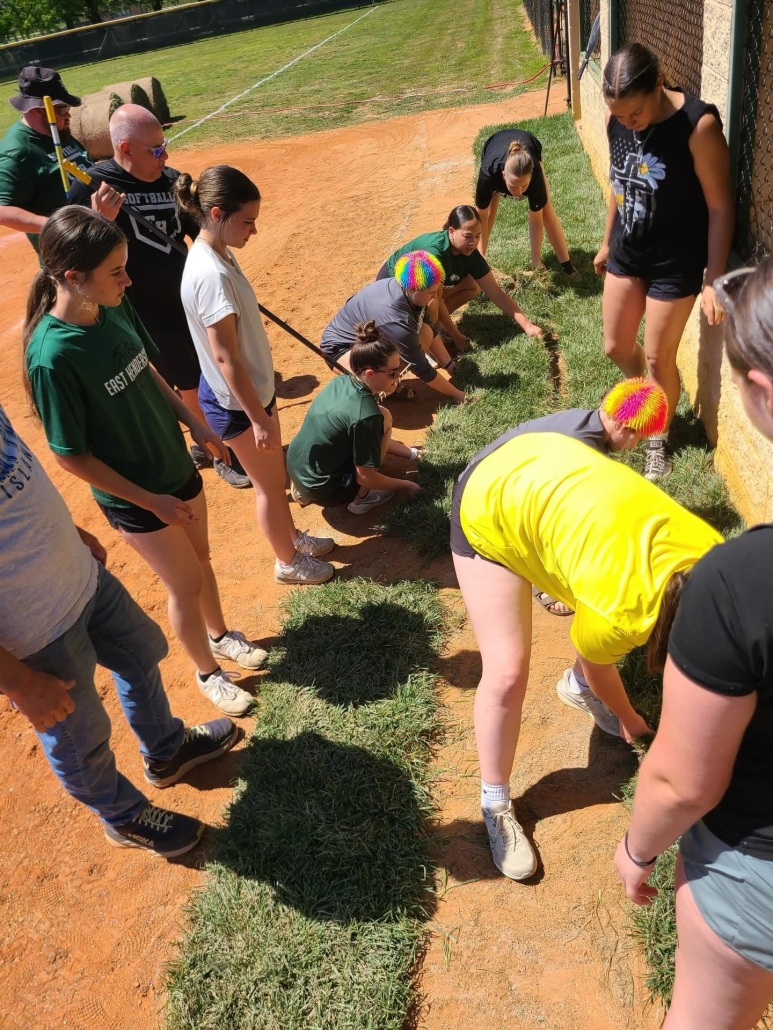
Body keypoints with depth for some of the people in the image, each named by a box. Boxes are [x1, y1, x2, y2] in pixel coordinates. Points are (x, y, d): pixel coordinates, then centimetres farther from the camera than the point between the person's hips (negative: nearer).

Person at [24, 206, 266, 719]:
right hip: (134, 495, -6)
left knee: (200, 558, 24)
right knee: (187, 585, 11)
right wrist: (151, 501, -17)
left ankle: (220, 634, 51)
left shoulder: (115, 307, -11)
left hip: (177, 465, 6)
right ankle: (208, 671, 38)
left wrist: (195, 423, 2)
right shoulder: (52, 355, -30)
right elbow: (71, 455, -22)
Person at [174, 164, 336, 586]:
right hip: (237, 401, -9)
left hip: (253, 387, 9)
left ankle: (291, 536, 47)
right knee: (269, 484, 11)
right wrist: (258, 417, -21)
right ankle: (288, 561, 32)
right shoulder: (211, 274, -29)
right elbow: (225, 357, -26)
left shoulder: (217, 252, 0)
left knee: (274, 474, 25)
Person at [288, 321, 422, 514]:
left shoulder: (340, 382, -1)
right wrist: (405, 484, -1)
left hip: (296, 470, 8)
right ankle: (361, 499, 5)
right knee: (384, 419, -8)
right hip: (321, 491, -8)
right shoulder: (366, 415, -25)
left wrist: (406, 452, 20)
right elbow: (365, 477, -16)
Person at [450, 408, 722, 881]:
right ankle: (496, 806, 14)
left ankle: (577, 686, 45)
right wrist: (627, 717, 12)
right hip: (489, 504, -6)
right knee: (508, 671, -8)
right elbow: (597, 662, -8)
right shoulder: (619, 615, -33)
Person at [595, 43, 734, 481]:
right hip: (626, 253, 6)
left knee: (658, 357, 5)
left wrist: (713, 280, -19)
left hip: (675, 264, -5)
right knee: (617, 346, 16)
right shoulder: (618, 120, -7)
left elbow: (720, 207, -19)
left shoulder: (698, 125, -25)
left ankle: (658, 439, 30)